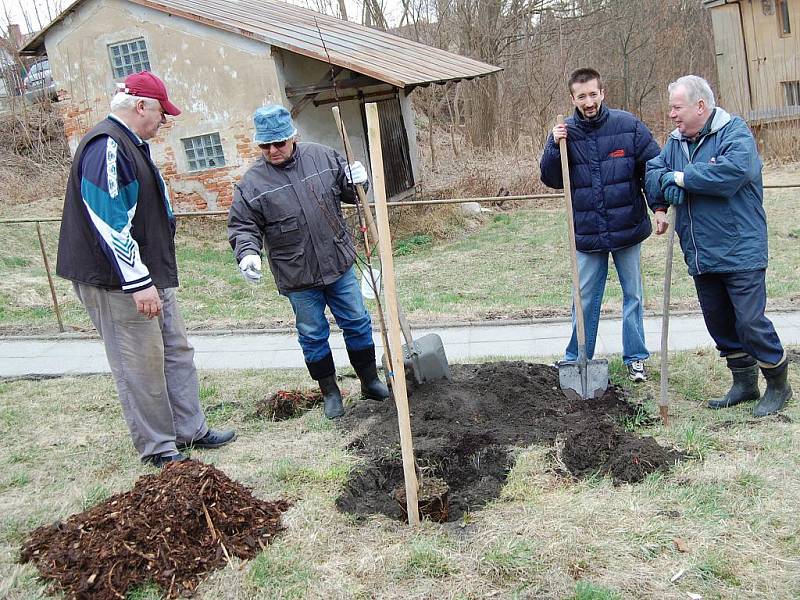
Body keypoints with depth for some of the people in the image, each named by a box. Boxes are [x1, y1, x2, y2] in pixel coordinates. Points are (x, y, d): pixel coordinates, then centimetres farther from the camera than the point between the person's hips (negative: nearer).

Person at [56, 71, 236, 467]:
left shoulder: (130, 145, 16)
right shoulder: (106, 147, -18)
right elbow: (109, 222, -25)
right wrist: (138, 282, -25)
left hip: (151, 276, 11)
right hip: (117, 283, -11)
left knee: (177, 352, 16)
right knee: (141, 367, -1)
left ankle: (189, 430, 28)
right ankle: (158, 449, 12)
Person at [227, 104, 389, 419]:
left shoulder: (323, 157, -4)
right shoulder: (253, 183, -11)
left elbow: (347, 193, 10)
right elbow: (242, 225, -6)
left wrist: (354, 182, -13)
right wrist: (247, 253, -25)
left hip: (339, 264, 2)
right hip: (297, 277, -2)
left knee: (357, 323, 14)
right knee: (313, 335, 11)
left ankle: (370, 381, 33)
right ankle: (329, 391, 30)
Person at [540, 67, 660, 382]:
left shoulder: (628, 125, -6)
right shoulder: (565, 133, -1)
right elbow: (552, 180, -1)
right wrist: (554, 147, -16)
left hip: (627, 228, -1)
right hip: (587, 233, 1)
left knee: (633, 295, 10)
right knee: (584, 299, 10)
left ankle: (636, 357, 24)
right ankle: (576, 359, 22)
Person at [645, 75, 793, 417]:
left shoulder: (734, 132, -12)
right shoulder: (676, 140, 10)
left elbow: (732, 171, -29)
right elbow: (653, 170, 9)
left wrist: (680, 177, -19)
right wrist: (660, 206, -12)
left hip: (740, 252, -7)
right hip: (700, 255, 7)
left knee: (750, 322, -6)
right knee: (719, 324, 14)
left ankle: (778, 385, 15)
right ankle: (744, 382, 31)